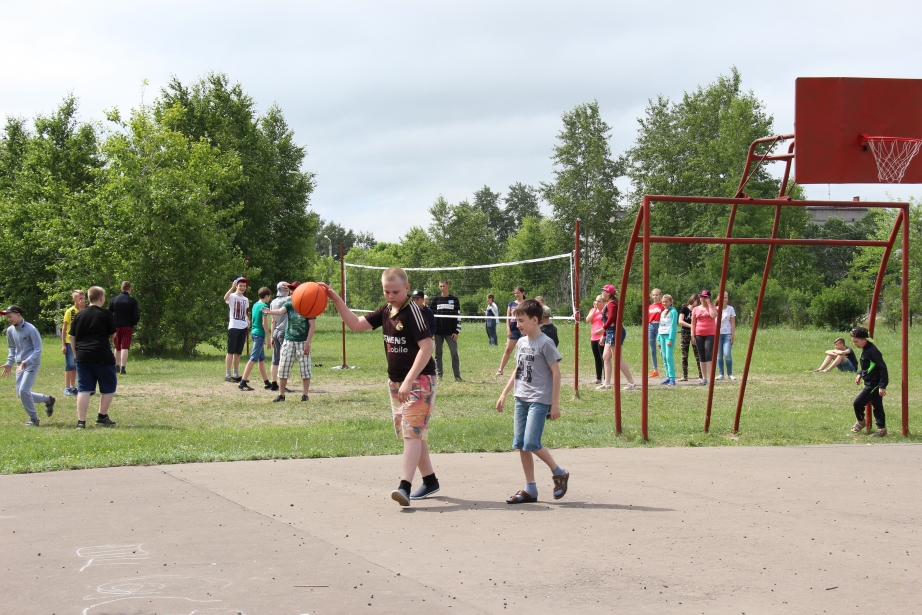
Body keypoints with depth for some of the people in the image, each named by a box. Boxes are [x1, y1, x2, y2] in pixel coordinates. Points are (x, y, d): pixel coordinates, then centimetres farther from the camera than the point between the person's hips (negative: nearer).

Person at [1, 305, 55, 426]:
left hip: (32, 363, -8)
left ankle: (33, 419, -3)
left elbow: (38, 350, -15)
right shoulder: (10, 330, 6)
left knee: (23, 390, -17)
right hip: (20, 365, 8)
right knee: (20, 394, 5)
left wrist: (25, 362, -24)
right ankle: (48, 400, 24)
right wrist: (9, 363, 8)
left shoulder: (31, 329, -15)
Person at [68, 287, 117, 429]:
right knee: (108, 387, 13)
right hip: (102, 357, -4)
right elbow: (112, 335, 2)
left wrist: (76, 354, 20)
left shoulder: (79, 315, 9)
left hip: (82, 357, 4)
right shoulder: (106, 314, -5)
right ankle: (102, 417, 14)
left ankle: (81, 421, -2)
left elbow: (72, 337, 12)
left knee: (83, 389, 4)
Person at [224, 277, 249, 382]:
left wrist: (247, 320, 5)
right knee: (231, 351, -6)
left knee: (238, 352, 11)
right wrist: (232, 287, -40)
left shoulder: (245, 299, 17)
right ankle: (228, 375, -6)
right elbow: (225, 298, -28)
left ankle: (236, 374, 16)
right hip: (233, 327, -6)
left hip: (243, 327, 6)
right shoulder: (232, 296, -4)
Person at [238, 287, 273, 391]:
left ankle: (267, 383, 18)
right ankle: (243, 382, -11)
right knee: (253, 359, -9)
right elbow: (264, 323, -16)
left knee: (262, 359, 13)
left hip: (254, 332, 9)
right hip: (260, 334, -9)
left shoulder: (255, 305, 13)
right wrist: (268, 339, -12)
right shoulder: (264, 306, -12)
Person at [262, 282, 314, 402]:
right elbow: (280, 311, -16)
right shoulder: (289, 304, 5)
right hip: (289, 341, 4)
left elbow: (312, 325, -7)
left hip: (303, 342, -3)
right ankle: (281, 395, 8)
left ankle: (305, 394, 10)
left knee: (305, 369, 1)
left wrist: (307, 342, -13)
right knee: (283, 367, 1)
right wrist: (269, 311, -39)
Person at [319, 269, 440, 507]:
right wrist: (336, 300, 2)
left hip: (419, 381, -9)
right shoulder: (385, 312, 8)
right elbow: (356, 324, 13)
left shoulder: (412, 311, -15)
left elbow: (427, 346, -21)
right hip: (396, 381, 9)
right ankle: (430, 481, 25)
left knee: (412, 432, -15)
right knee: (413, 434, 14)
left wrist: (409, 380, -24)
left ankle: (405, 487, -24)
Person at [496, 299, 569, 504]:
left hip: (539, 400, -8)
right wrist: (504, 394, 18)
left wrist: (555, 403, -11)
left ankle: (559, 473, 7)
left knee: (531, 443, -15)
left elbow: (556, 373, -9)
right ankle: (530, 489, 12)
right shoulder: (521, 343, 11)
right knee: (520, 444, 5)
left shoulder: (545, 343, -10)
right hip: (521, 399, 8)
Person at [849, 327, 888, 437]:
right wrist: (860, 374, 12)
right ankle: (882, 429, 18)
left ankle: (861, 422, 17)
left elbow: (883, 368, -23)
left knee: (858, 403, -5)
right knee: (877, 406, 13)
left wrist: (882, 386, -25)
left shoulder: (872, 351, -21)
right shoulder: (865, 350, 10)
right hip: (871, 383, 10)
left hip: (874, 384, -10)